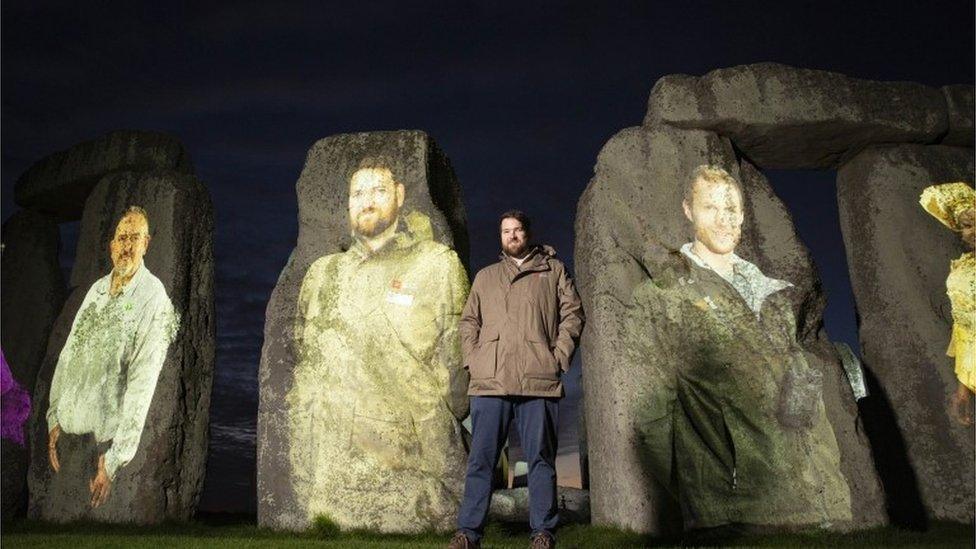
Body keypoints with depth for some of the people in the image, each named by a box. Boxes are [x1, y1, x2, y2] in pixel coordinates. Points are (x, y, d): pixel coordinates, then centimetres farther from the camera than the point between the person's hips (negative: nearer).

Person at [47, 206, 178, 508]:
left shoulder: (153, 298, -15)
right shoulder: (97, 289, 7)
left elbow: (142, 384, -18)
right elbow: (68, 355, 11)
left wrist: (114, 460, -18)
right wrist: (54, 419, 4)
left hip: (105, 440, -6)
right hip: (68, 429, 6)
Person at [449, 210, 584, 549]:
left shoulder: (553, 270, 15)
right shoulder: (485, 277, 22)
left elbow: (572, 314, 8)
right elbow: (469, 321, 19)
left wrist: (559, 356, -4)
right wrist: (472, 360, 4)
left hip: (539, 381, -2)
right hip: (489, 381, 2)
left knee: (541, 458, 3)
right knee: (480, 459, 2)